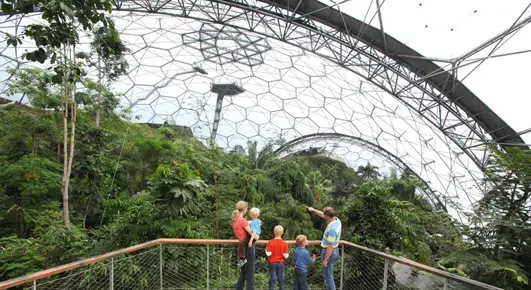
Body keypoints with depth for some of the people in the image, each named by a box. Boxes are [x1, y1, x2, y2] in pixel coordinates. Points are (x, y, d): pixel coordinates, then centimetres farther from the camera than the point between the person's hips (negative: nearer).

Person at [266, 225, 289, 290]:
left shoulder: (270, 242, -10)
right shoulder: (284, 243, -5)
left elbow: (269, 254, -13)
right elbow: (286, 256, -7)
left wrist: (266, 250, 6)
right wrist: (288, 253, 13)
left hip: (272, 263, -1)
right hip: (281, 263, 1)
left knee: (272, 280, 5)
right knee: (281, 280, 10)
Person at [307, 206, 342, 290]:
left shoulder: (332, 228, -31)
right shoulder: (336, 220, -4)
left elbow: (330, 246, -27)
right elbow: (322, 215, 15)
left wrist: (325, 260, -19)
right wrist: (313, 210, 17)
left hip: (329, 252, -10)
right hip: (334, 251, 10)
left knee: (327, 275, 4)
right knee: (329, 274, 24)